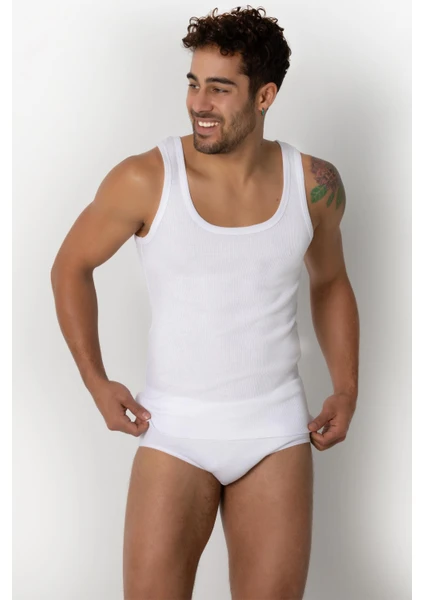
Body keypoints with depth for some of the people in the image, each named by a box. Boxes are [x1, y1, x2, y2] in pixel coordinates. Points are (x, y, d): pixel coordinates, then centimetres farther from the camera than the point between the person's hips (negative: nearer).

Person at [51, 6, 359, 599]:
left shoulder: (313, 184, -4)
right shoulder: (146, 179, -12)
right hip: (174, 428, -2)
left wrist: (346, 390, 5)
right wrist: (96, 383, -3)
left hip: (277, 431, 2)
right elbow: (71, 266, 3)